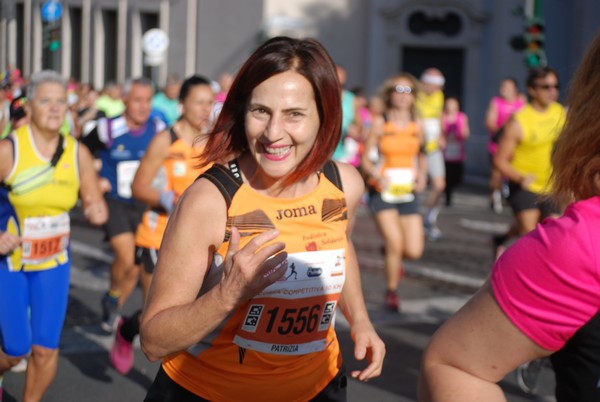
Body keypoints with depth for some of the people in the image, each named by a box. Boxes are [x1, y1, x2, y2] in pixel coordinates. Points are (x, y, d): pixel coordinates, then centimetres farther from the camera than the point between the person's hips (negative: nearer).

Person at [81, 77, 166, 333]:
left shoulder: (158, 130, -4)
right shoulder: (108, 129, -11)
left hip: (143, 204, 3)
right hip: (114, 203, -3)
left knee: (135, 266, 7)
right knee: (126, 257, -21)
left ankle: (113, 310, 30)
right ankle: (112, 297, 9)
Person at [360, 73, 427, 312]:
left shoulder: (416, 125, 7)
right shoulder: (380, 123, -2)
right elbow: (365, 158, -1)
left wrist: (422, 175, 0)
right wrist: (377, 175, -18)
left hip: (407, 192, 3)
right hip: (383, 191, -3)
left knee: (414, 252, -5)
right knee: (395, 243, -14)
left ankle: (392, 254, 32)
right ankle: (391, 291, 9)